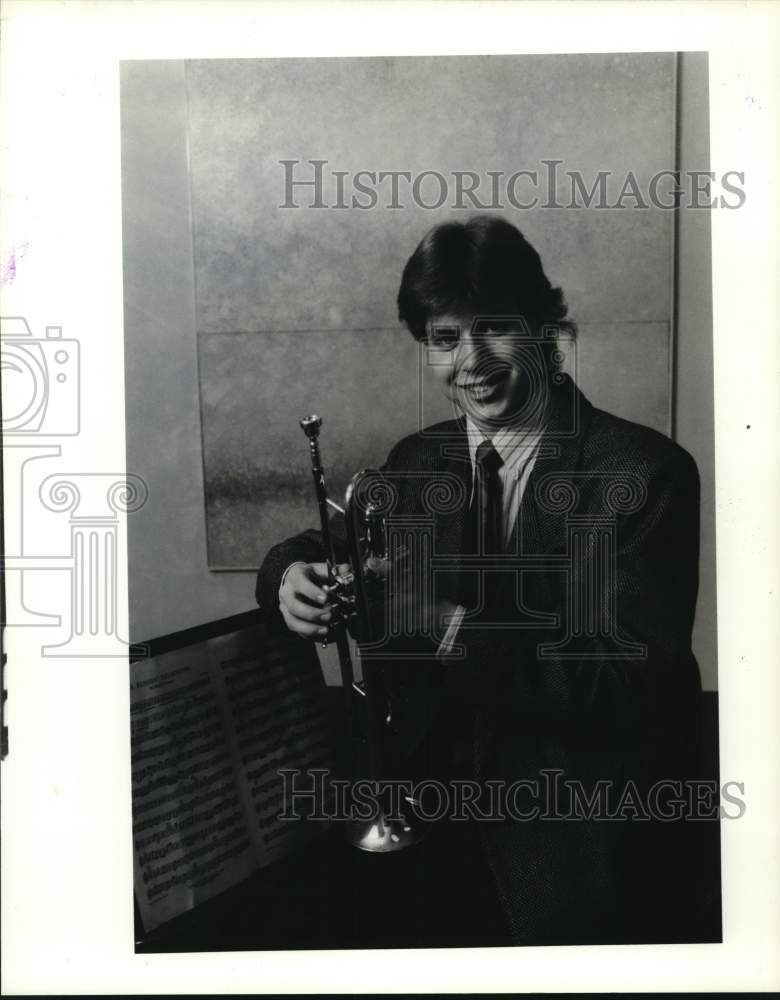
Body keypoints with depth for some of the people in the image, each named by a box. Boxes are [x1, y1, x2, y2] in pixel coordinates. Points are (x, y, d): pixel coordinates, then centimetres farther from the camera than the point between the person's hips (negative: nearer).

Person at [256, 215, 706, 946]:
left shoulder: (646, 471, -17)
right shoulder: (418, 462, -1)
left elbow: (636, 682, -23)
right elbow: (326, 552, 8)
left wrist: (451, 626, -32)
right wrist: (294, 576, -17)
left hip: (593, 851, -4)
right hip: (454, 825, 5)